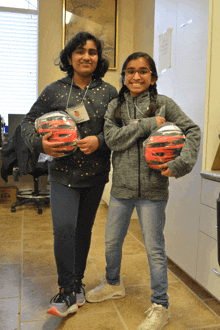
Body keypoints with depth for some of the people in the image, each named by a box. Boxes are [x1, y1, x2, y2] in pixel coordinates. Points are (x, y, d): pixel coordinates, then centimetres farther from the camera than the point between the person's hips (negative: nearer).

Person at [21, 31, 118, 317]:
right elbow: (28, 122, 5)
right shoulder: (54, 90, 1)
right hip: (62, 173, -1)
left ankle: (77, 282, 34)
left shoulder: (109, 92, 3)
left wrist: (100, 141, -17)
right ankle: (67, 293, 9)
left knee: (84, 229, 13)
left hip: (95, 175, 1)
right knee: (64, 229, -11)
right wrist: (40, 143, -15)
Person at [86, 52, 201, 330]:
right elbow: (111, 138, -9)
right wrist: (147, 125, -17)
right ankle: (113, 284, 45)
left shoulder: (163, 103, -1)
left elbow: (192, 131, -2)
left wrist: (180, 164, -15)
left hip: (153, 189, -3)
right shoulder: (115, 106, 6)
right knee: (111, 242, 18)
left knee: (154, 249, 4)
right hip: (121, 187, 4)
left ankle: (160, 306, 24)